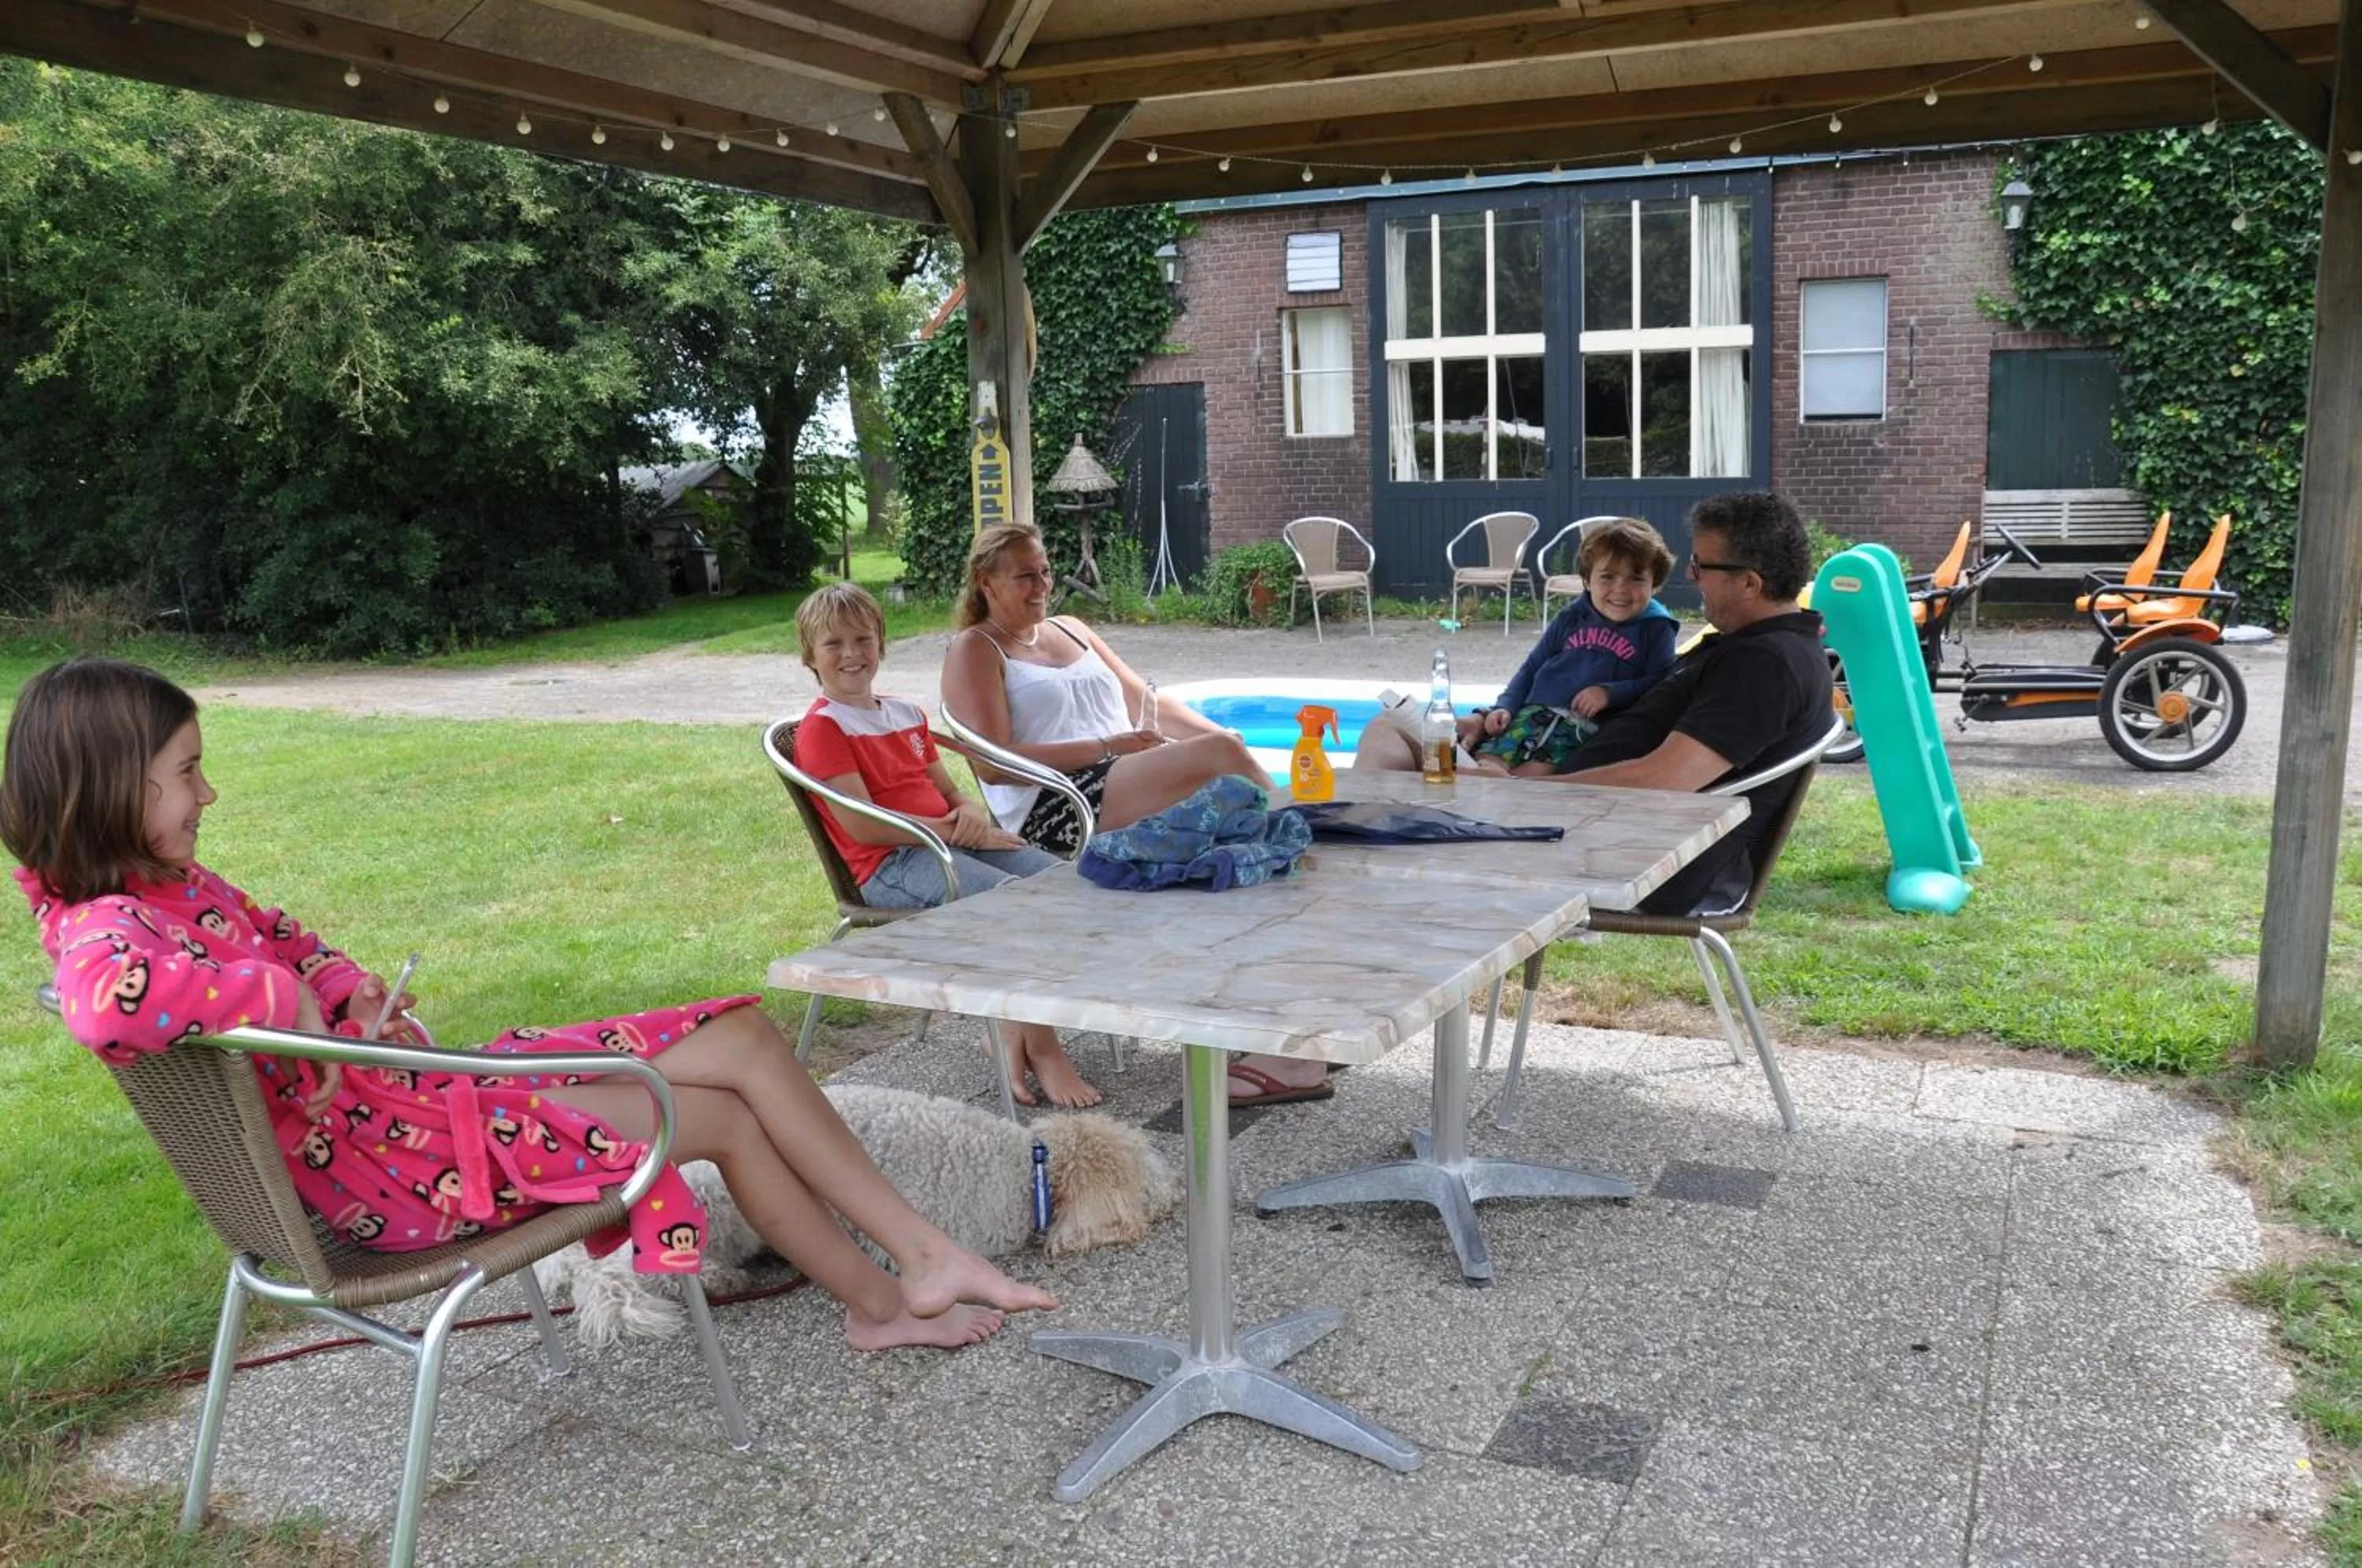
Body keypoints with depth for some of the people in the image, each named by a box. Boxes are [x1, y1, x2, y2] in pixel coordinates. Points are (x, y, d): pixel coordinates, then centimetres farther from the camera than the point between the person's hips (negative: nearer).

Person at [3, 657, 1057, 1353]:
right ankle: (882, 1300, 21)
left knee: (742, 1037, 2)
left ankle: (924, 1260, 8)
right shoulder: (103, 931, -21)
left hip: (403, 1088, 10)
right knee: (724, 1112, -3)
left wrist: (351, 992, 4)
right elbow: (112, 1003, -47)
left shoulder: (169, 883, 8)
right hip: (387, 1164, -10)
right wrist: (287, 1002, -31)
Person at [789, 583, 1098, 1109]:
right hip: (890, 865, -8)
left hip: (951, 841, 8)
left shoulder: (907, 714, 22)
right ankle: (1043, 1050, -18)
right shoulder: (822, 727, -3)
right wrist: (952, 830, -14)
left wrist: (972, 812, -3)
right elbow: (863, 825, -13)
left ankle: (1018, 1036, -9)